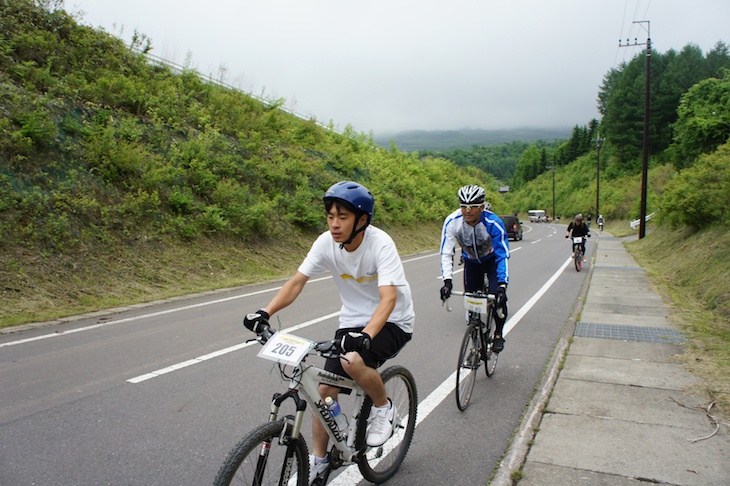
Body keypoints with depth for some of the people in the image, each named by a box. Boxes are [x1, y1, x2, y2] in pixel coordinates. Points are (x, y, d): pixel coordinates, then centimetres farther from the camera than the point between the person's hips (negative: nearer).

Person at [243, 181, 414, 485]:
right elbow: (297, 281, -11)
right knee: (325, 389, 0)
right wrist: (266, 312, -26)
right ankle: (318, 460, 23)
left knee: (353, 360, -32)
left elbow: (388, 298, -35)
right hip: (352, 321, 5)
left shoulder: (380, 244, -26)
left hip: (391, 322, -5)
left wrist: (365, 335, -51)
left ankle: (383, 408, -1)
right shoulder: (326, 242, -12)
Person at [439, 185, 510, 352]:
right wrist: (447, 281, -42)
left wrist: (502, 285, -45)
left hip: (492, 259, -2)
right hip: (471, 261, 2)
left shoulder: (493, 223, -35)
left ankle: (498, 334, 5)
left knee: (498, 297, -19)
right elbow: (446, 253, -29)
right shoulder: (452, 222, -30)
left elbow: (503, 255, -34)